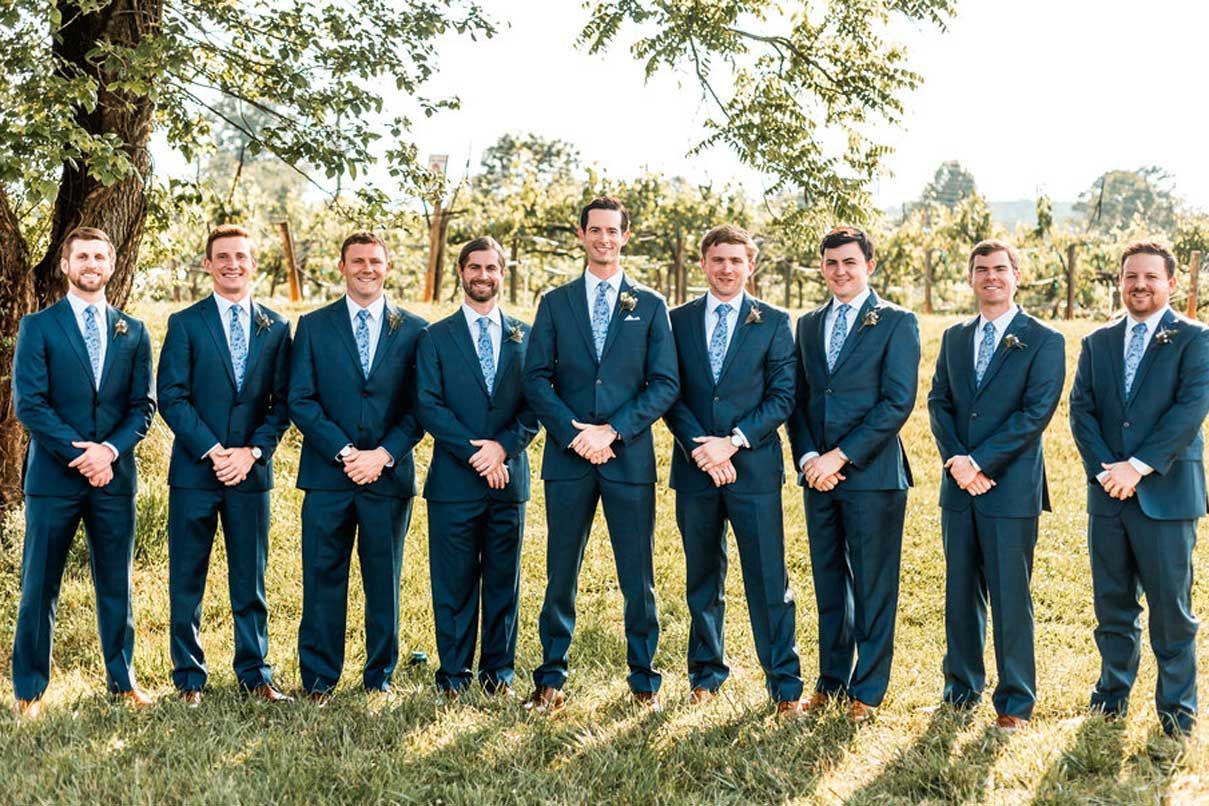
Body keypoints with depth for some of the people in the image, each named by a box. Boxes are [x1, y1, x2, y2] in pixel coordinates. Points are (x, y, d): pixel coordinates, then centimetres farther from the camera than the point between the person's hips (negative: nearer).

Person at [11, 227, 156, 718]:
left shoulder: (132, 332, 11)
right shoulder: (39, 327, 2)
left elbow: (143, 405, 7)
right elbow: (29, 403, -6)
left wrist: (110, 449, -10)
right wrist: (77, 452, -14)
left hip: (114, 475, 3)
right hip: (54, 475, -2)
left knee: (116, 584, 9)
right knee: (40, 586, 2)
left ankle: (123, 680, 19)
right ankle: (29, 690, 11)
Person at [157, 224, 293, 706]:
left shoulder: (276, 329, 9)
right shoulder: (185, 324, 3)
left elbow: (282, 402, 6)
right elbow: (171, 397, -5)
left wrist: (252, 452, -8)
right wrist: (213, 450, -13)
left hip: (252, 470, 2)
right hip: (194, 469, -2)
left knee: (250, 581, 8)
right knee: (187, 581, 4)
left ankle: (254, 675, 16)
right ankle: (189, 679, 14)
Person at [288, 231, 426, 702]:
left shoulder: (413, 330, 8)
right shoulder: (313, 326, 7)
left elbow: (419, 407, 3)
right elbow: (300, 400, 0)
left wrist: (383, 455, -10)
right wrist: (344, 451, -11)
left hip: (390, 474, 1)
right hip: (327, 475, 0)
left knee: (384, 581, 8)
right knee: (323, 580, 2)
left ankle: (379, 676, 19)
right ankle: (319, 678, 12)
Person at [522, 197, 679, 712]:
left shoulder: (650, 306, 8)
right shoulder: (556, 303, 10)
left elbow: (665, 383, 0)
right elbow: (535, 379, 3)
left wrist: (612, 430, -11)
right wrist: (573, 432, -11)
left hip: (630, 457, -1)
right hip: (568, 456, 1)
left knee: (638, 577, 4)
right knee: (561, 575, 6)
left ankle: (643, 678, 16)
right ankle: (551, 679, 15)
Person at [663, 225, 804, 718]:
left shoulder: (773, 323, 4)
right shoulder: (678, 321, 8)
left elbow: (782, 395, -1)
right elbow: (670, 394, 3)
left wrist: (734, 441, -12)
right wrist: (699, 447, -11)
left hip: (754, 467, -2)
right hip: (694, 469, 2)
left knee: (769, 580, -3)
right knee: (702, 580, 12)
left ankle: (785, 685, 5)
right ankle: (706, 673, 25)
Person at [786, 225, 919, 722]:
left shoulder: (897, 323, -2)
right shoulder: (808, 325, 15)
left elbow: (898, 402, -11)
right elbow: (798, 399, 15)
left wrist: (840, 456, -14)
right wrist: (807, 456, -3)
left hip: (872, 474, -5)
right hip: (818, 474, 5)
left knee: (873, 588, 1)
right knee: (828, 583, 12)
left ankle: (868, 691, 11)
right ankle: (832, 682, 22)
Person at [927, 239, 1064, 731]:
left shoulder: (1044, 341, -2)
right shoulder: (954, 338, 14)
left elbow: (1035, 413, -11)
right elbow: (939, 403, 8)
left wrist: (980, 462, -16)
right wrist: (957, 460, -9)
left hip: (1012, 488, -5)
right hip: (959, 487, 5)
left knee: (1011, 598, -1)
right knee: (960, 594, 11)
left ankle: (1015, 702, 10)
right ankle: (961, 690, 23)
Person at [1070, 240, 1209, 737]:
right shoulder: (1097, 343, 13)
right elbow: (1081, 411, 5)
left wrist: (1139, 465, -18)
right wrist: (1105, 468, -10)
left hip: (1166, 493, -4)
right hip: (1107, 493, 4)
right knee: (1113, 605, 11)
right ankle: (1112, 697, 24)